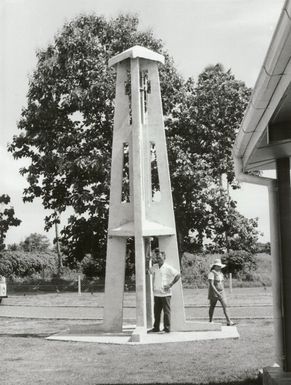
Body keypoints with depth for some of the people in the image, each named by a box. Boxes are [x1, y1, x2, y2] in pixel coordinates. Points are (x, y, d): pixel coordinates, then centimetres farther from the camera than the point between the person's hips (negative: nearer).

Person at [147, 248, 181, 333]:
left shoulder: (168, 268, -6)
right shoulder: (154, 267, 11)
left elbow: (178, 275, -8)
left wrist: (170, 284, -11)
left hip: (165, 293, -6)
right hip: (156, 293, 6)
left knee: (166, 311, -1)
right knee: (156, 311, 10)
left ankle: (167, 328, 3)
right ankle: (156, 328, 17)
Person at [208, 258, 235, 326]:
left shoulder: (220, 273, 9)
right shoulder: (212, 273, -14)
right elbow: (211, 284, -23)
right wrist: (217, 292, -30)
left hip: (221, 292, 6)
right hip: (213, 292, -6)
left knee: (225, 306, -8)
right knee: (212, 307, 8)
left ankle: (229, 322, -14)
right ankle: (210, 321, 24)